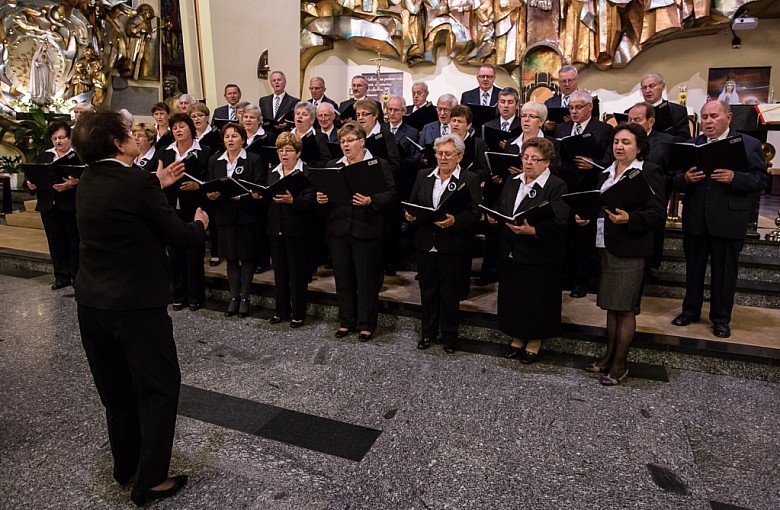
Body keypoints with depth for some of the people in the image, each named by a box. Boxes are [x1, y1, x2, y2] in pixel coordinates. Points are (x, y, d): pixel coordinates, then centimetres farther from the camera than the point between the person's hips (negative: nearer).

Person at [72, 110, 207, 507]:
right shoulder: (137, 181, -18)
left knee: (117, 389, 21)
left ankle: (125, 466, 36)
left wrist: (156, 185, 24)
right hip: (137, 303, -8)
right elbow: (181, 237, -14)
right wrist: (200, 223, 6)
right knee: (159, 389, 7)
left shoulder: (87, 181, 5)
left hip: (91, 303, 8)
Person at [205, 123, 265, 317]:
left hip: (246, 215, -4)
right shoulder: (214, 161, 11)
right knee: (230, 257, 10)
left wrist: (241, 196, -22)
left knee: (246, 256, 3)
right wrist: (210, 195, -12)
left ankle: (245, 297, 13)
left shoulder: (254, 160, -2)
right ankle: (234, 296, 19)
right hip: (224, 216, 4)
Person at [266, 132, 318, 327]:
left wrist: (292, 200, -31)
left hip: (297, 230, -6)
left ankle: (298, 314, 14)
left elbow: (311, 202, -16)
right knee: (279, 272, 13)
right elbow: (267, 199, 14)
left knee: (298, 274, 2)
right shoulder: (273, 173, 15)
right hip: (276, 229, 6)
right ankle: (281, 310, 26)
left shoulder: (307, 173, -6)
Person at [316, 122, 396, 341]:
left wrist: (371, 201, -23)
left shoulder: (379, 165, 0)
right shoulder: (333, 166, 13)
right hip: (338, 230, 4)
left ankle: (366, 324, 18)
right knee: (343, 277, 12)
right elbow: (324, 192, 14)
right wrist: (320, 198, -9)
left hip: (367, 231, -4)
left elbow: (390, 194, -7)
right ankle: (346, 321, 26)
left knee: (367, 279, 4)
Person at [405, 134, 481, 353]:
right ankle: (428, 332, 30)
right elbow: (412, 203, 12)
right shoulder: (423, 176, 10)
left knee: (450, 294, 6)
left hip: (453, 247, -4)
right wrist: (409, 214, -9)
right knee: (427, 291, 13)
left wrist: (455, 220, -27)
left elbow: (475, 212, -11)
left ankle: (450, 336, 24)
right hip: (425, 244, 4)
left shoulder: (470, 179, -3)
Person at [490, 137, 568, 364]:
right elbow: (499, 207, 16)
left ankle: (535, 341, 27)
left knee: (537, 300, 7)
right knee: (511, 296, 14)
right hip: (510, 252, 6)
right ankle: (517, 337, 33)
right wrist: (494, 217, -7)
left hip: (539, 255, -6)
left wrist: (532, 231, -35)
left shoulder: (557, 186, -10)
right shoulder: (512, 182, 12)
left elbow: (558, 222, -20)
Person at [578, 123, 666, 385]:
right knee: (611, 305, 15)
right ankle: (609, 354, 27)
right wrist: (586, 217, 1)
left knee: (625, 308, 2)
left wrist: (630, 219, -29)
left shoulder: (650, 172, -6)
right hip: (605, 246, 7)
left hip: (630, 249, -6)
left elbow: (658, 214, -13)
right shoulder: (607, 173, 15)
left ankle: (620, 363, 14)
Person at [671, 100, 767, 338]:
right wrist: (686, 178, -18)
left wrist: (735, 178, -21)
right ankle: (690, 311, 28)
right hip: (695, 219, 3)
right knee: (693, 268, 13)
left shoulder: (749, 144, 0)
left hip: (728, 221, -2)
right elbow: (677, 181, 4)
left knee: (724, 271, 7)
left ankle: (721, 318, 20)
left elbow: (760, 179, -5)